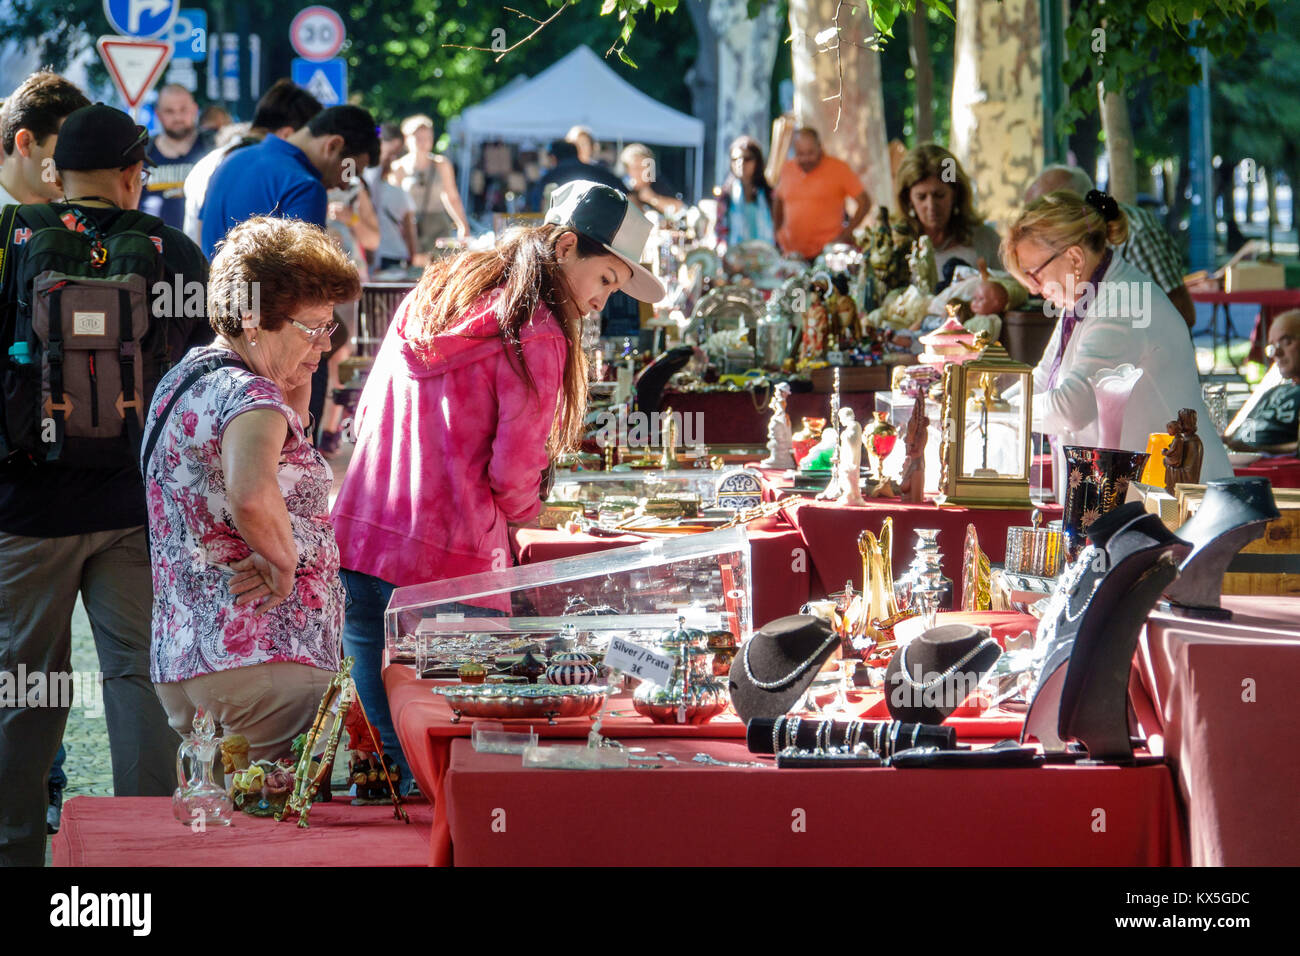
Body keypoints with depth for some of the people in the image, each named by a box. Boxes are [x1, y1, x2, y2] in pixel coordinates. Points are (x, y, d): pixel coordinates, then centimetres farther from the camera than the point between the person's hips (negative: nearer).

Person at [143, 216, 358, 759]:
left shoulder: (187, 378, 16)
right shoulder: (248, 396, -16)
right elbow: (253, 497, -37)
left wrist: (297, 385, 15)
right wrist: (284, 560, -20)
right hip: (261, 661, -10)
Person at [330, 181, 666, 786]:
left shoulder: (431, 292, 14)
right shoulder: (535, 334, -11)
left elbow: (366, 414, 19)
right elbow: (512, 477, -10)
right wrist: (523, 510, 11)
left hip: (355, 539, 7)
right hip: (448, 564, -7)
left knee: (387, 744, 15)